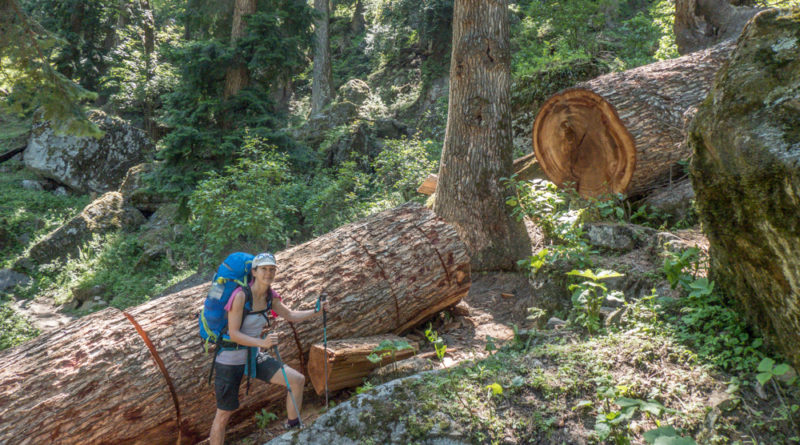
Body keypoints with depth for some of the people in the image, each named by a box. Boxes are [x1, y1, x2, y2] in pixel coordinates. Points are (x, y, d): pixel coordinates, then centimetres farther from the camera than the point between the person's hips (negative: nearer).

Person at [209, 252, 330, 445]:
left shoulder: (270, 296, -3)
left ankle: (293, 428, 18)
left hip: (254, 357, 6)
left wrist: (316, 311, 1)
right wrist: (262, 342, -37)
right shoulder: (241, 296, -23)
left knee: (297, 380, 0)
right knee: (223, 415, 4)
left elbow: (291, 315, 13)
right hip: (230, 361, -6)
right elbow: (234, 334, -25)